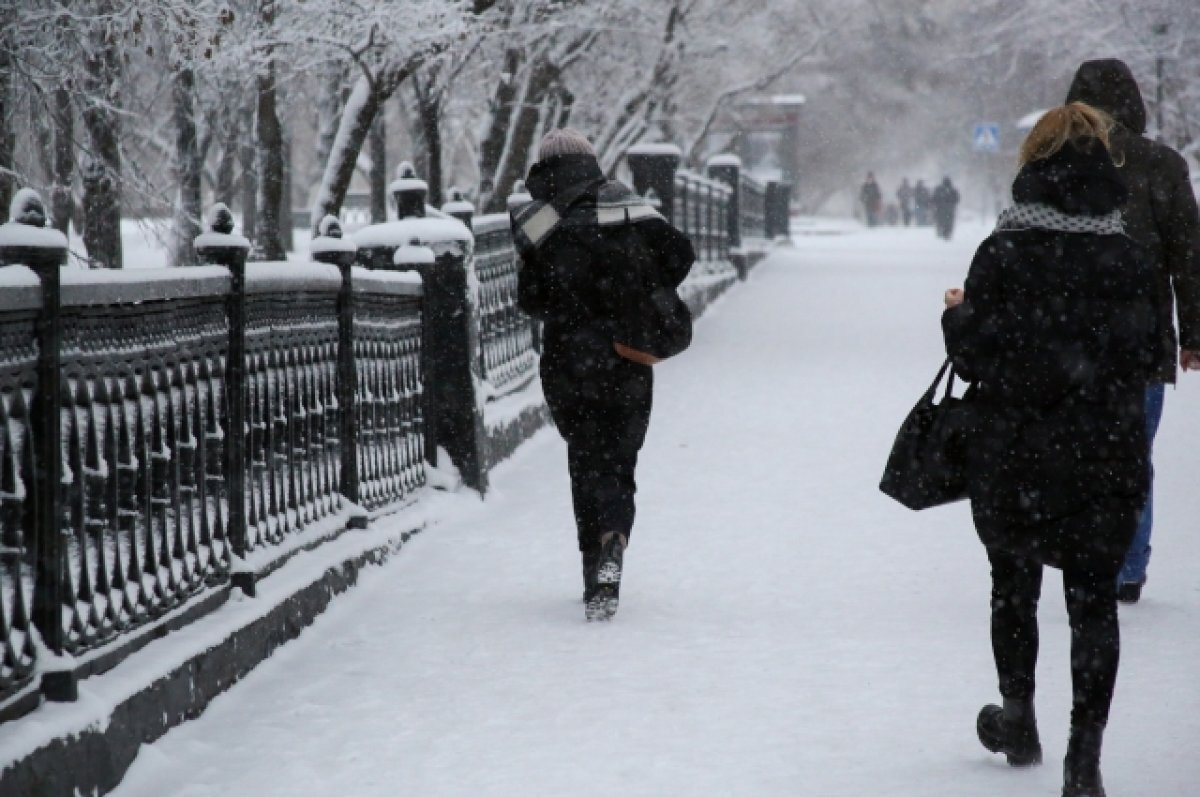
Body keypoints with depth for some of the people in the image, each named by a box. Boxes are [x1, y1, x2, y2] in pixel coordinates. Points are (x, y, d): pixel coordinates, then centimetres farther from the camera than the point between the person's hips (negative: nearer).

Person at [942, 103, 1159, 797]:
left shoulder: (1003, 254, -11)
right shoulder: (1130, 259, -3)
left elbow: (976, 357, -11)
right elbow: (1146, 359, 1)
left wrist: (957, 314, 9)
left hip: (1014, 459, -1)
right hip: (1109, 459, 1)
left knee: (1014, 588, 19)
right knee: (1094, 598, 5)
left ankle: (1020, 723, 34)